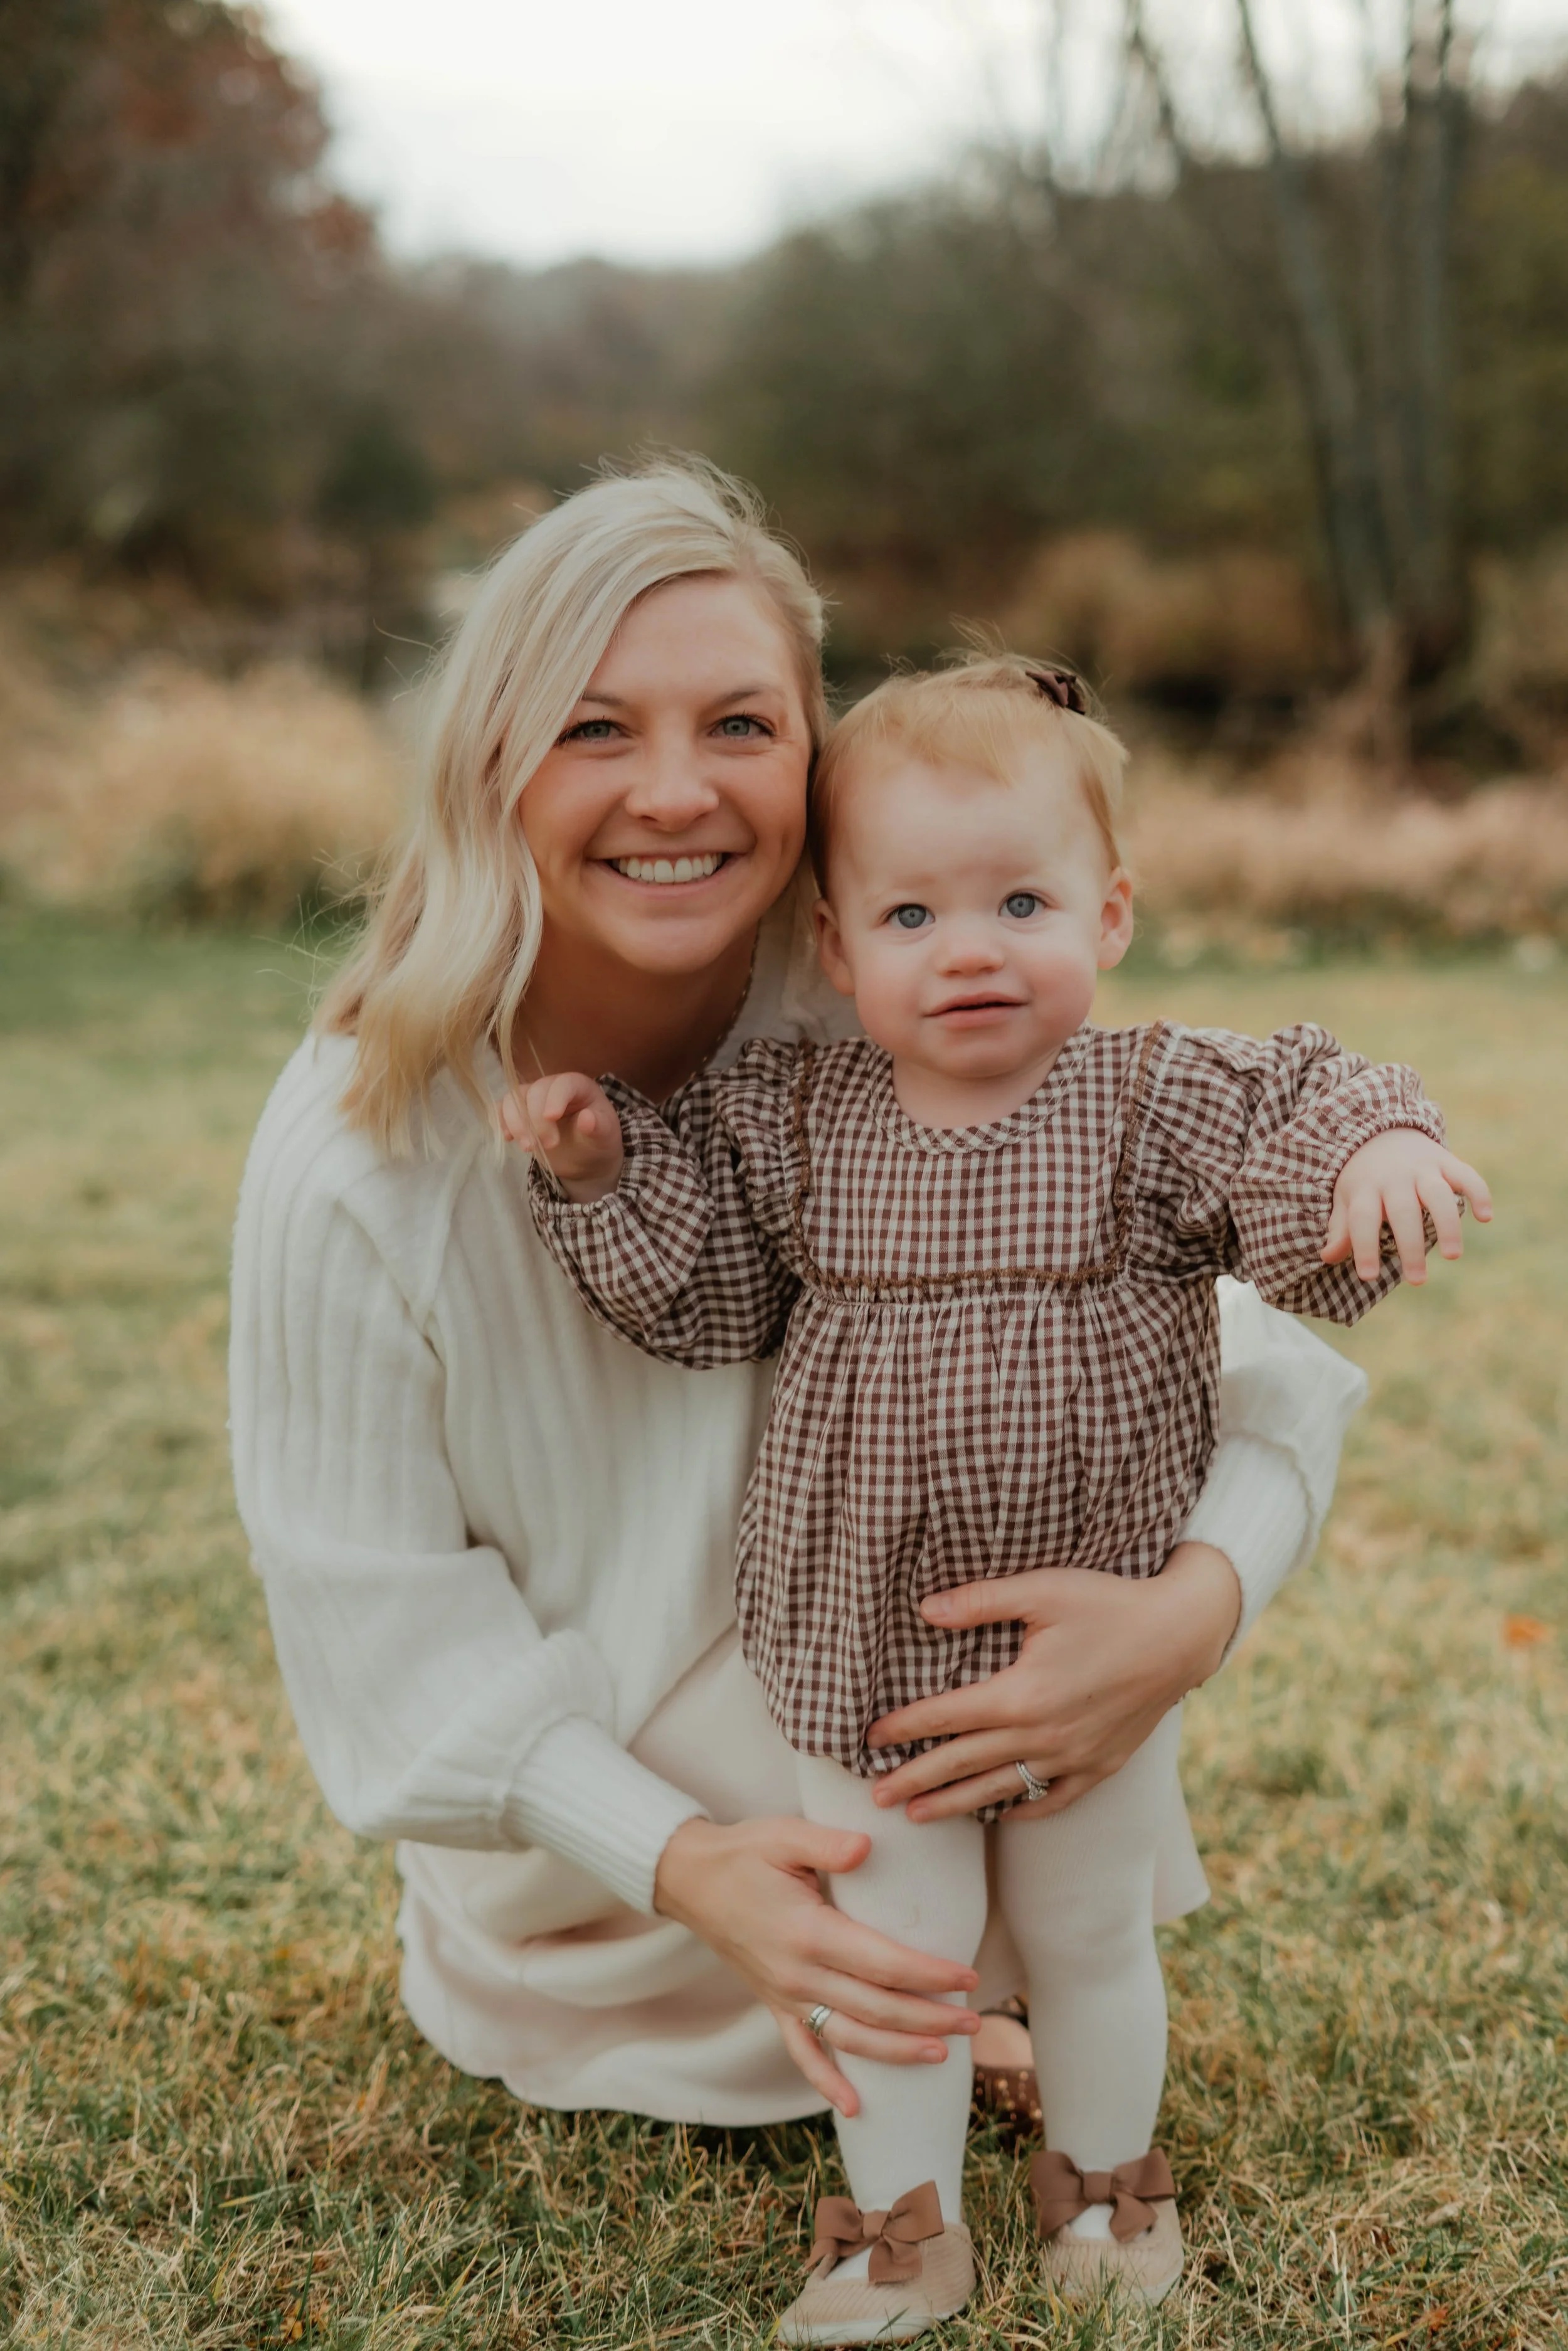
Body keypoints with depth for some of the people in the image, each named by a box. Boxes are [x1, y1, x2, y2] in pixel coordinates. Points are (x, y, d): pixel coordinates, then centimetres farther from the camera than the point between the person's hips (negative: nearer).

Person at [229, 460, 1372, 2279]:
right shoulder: (359, 1160, -25)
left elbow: (1255, 1356, -18)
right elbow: (387, 1616, -17)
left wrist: (1199, 1605, -40)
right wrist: (679, 1861, -31)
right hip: (586, 1868, -1)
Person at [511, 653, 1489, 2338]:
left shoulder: (1154, 1104, -12)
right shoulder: (784, 1122, -7)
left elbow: (1299, 1120, -19)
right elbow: (702, 1298, 1)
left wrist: (1379, 1144, -40)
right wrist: (601, 1169, -11)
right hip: (857, 1644, 0)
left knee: (1090, 1936, 20)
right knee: (893, 1942, 12)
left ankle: (1103, 2172, 46)